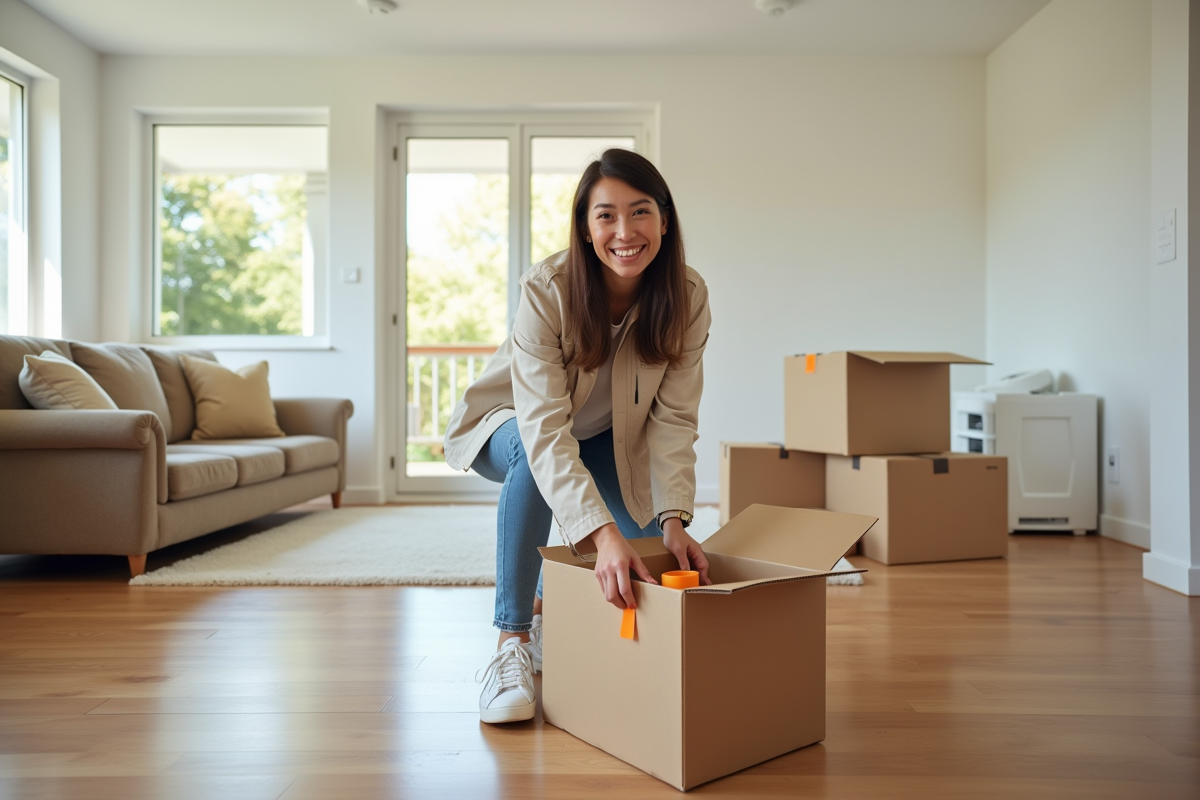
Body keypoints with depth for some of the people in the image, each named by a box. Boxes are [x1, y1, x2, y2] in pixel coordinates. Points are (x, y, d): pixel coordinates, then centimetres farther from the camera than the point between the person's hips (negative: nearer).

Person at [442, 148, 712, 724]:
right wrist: (602, 533, -54)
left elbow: (673, 418, -24)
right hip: (511, 424, -4)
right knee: (532, 457, -39)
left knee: (651, 559, -7)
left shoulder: (687, 298, -23)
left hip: (605, 438, 4)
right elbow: (545, 428, -43)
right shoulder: (546, 291, -35)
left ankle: (548, 605, 24)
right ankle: (513, 640, -25)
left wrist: (673, 519, -36)